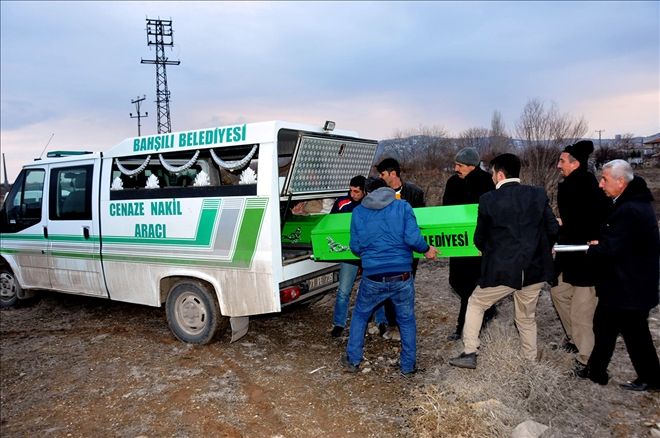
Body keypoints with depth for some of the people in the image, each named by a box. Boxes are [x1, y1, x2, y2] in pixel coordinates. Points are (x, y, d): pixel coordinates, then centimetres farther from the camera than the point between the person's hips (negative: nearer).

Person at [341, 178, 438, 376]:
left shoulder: (358, 212, 5)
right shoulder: (403, 207, 1)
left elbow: (356, 247, 7)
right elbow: (412, 238, -11)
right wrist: (427, 249, 9)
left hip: (372, 278, 1)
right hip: (402, 277, 0)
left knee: (360, 316, 23)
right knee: (407, 320, 20)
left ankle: (353, 360, 28)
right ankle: (408, 366, 28)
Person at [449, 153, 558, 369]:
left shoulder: (488, 199, -8)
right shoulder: (538, 194, -1)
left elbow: (479, 238, 0)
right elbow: (553, 228, 2)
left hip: (501, 270, -4)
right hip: (534, 269, 4)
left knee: (475, 304, 17)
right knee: (527, 317, 22)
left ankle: (469, 353, 15)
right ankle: (531, 361, 33)